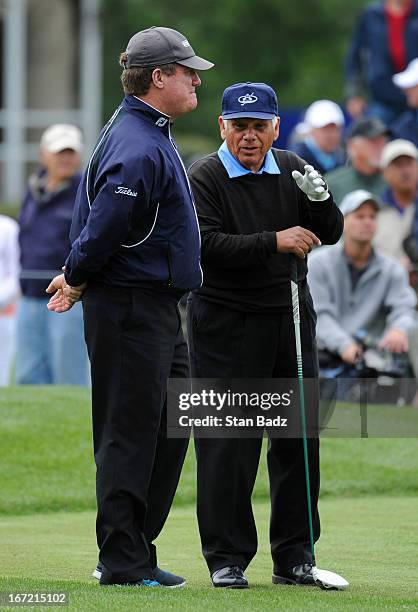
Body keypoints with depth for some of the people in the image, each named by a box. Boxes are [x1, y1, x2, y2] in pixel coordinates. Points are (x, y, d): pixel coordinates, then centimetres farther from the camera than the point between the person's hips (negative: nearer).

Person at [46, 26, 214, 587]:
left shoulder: (150, 135, 16)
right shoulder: (138, 148, -20)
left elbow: (98, 224, 22)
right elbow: (104, 226, -23)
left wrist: (78, 277, 15)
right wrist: (77, 281, -8)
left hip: (159, 309, 11)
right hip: (130, 307, -11)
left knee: (171, 429, 14)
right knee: (130, 436, -5)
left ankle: (136, 552, 20)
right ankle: (123, 566, 0)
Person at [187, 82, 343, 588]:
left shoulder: (293, 171, 8)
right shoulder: (204, 178, -7)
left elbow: (330, 234, 5)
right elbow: (208, 245, -18)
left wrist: (319, 199, -15)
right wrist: (273, 242, -25)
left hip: (290, 317, 5)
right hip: (225, 323, -5)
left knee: (299, 435, 6)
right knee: (227, 443, -5)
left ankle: (294, 556, 13)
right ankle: (226, 558, 1)